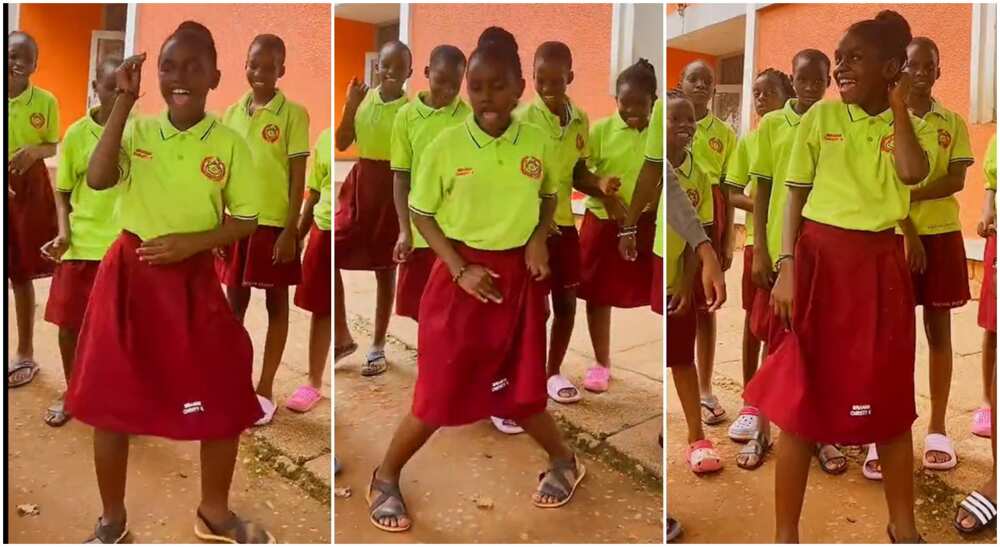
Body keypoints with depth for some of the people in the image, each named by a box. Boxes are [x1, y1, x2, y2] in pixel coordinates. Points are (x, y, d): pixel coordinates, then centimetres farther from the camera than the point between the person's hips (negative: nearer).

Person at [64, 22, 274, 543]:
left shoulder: (230, 144, -4)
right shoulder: (136, 129, 0)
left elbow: (245, 220, 0)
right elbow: (97, 180, -17)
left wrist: (191, 242, -16)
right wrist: (123, 102, -17)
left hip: (193, 283, 0)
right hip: (128, 276, 1)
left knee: (223, 402, 4)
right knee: (110, 400, 7)